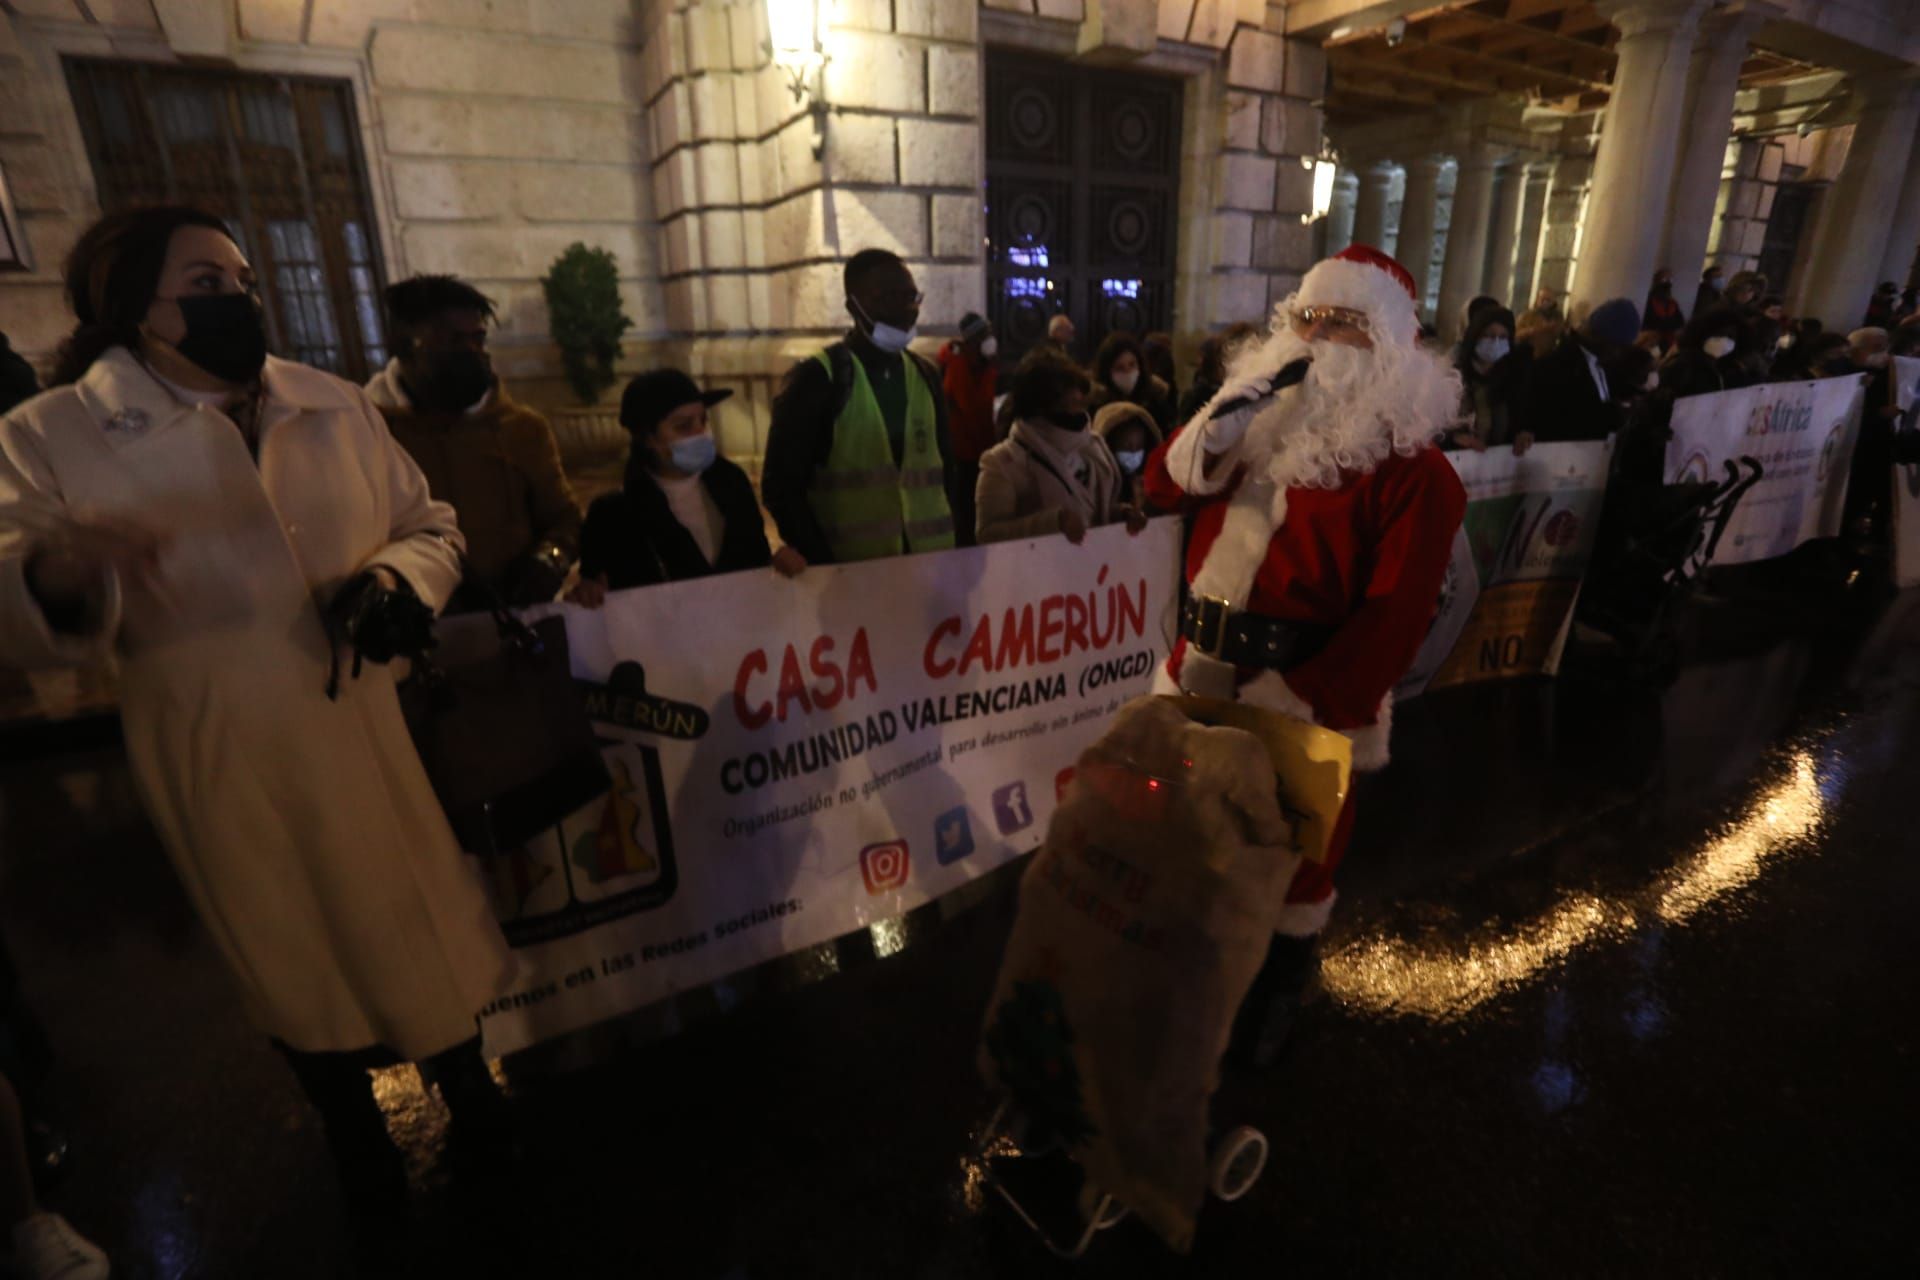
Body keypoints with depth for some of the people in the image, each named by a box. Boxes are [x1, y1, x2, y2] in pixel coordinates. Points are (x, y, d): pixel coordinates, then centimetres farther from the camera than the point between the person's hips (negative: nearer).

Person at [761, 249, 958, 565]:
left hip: (930, 562, 4)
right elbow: (781, 486, -6)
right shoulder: (817, 379, -5)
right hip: (851, 570, -4)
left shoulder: (925, 375, 9)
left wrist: (950, 543, 3)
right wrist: (825, 565, -11)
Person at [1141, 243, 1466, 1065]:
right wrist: (1224, 421, -15)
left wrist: (1298, 704, -23)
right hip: (1204, 673, 6)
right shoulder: (1265, 418, 10)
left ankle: (1278, 983, 43)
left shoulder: (1410, 466, -10)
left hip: (1306, 697, -5)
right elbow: (1165, 488, 3)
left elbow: (1395, 615, -17)